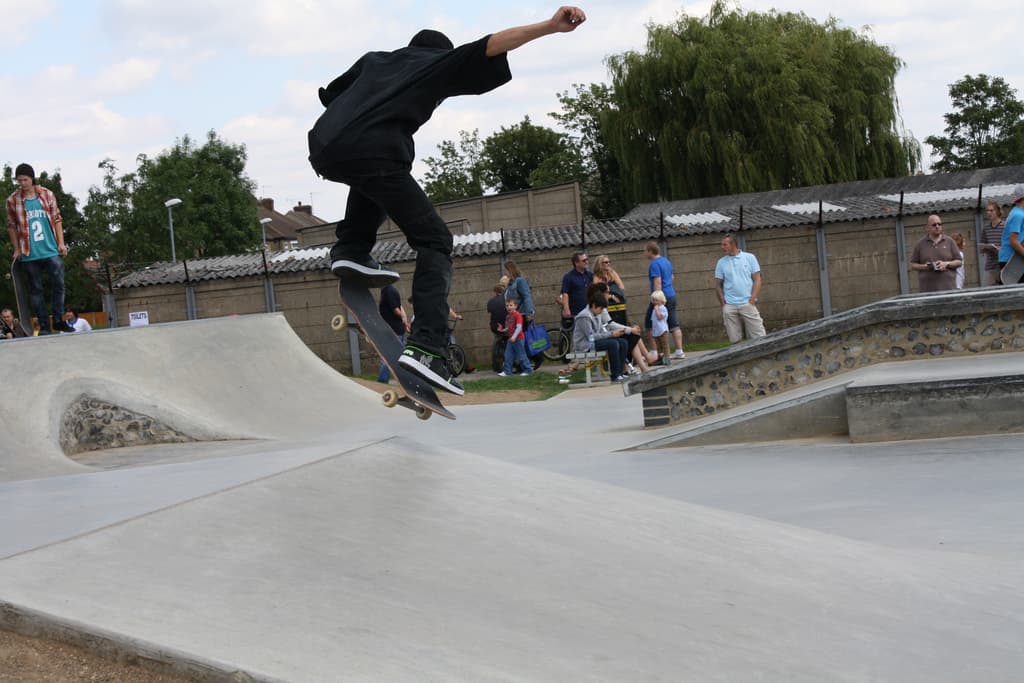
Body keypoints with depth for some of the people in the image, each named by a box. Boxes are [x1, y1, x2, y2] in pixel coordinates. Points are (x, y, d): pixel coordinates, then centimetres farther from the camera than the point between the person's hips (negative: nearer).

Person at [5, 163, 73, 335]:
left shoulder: (47, 195, 3)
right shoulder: (13, 200, -1)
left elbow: (57, 219, 7)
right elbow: (12, 226, 6)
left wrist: (61, 242, 2)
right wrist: (17, 249, 3)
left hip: (52, 250, 1)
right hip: (30, 254, -1)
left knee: (58, 285, 0)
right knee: (35, 289, 3)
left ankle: (58, 320, 11)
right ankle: (44, 325, 8)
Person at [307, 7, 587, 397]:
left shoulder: (375, 59, 34)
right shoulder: (439, 62, 21)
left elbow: (329, 95, 37)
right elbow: (489, 46, 5)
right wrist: (550, 27, -5)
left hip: (323, 149, 6)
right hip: (373, 153, -6)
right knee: (434, 240, 3)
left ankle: (351, 250, 18)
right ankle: (425, 346, -15)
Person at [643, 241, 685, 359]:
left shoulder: (654, 264, -13)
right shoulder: (666, 261, 15)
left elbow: (658, 282, -20)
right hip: (672, 295, 9)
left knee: (651, 325, -1)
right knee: (674, 324, 9)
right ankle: (679, 351, 7)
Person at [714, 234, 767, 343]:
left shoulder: (749, 257, 5)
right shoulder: (721, 262, 10)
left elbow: (757, 279, 2)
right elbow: (718, 285, 12)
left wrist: (752, 300, -8)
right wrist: (723, 304, 1)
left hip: (747, 304, -2)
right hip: (729, 306, 2)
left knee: (758, 337, -5)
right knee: (735, 341, 1)